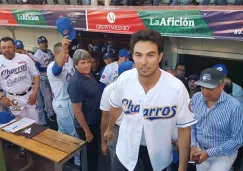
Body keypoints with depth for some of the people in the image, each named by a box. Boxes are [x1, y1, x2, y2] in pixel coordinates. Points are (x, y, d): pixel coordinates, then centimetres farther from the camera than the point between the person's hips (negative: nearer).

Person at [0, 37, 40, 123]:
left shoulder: (25, 58, -4)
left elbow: (36, 75, 0)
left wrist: (35, 93, -7)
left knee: (35, 121, 8)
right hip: (13, 98, 0)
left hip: (29, 95, 0)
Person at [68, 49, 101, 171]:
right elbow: (77, 111, -24)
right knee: (90, 152, 12)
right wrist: (87, 131, -18)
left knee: (95, 149, 26)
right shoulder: (76, 83, -27)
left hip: (95, 121, 8)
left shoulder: (89, 75, -1)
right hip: (86, 124, -8)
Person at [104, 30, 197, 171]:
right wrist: (110, 128, 18)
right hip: (127, 146, 1)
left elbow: (184, 128, -15)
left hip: (158, 151, -1)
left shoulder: (177, 88, -27)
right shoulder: (123, 80, -19)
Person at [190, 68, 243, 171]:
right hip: (199, 150, 4)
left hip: (223, 154, -4)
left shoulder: (234, 106, -23)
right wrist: (193, 145, -11)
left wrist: (209, 153, -19)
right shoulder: (196, 98, -9)